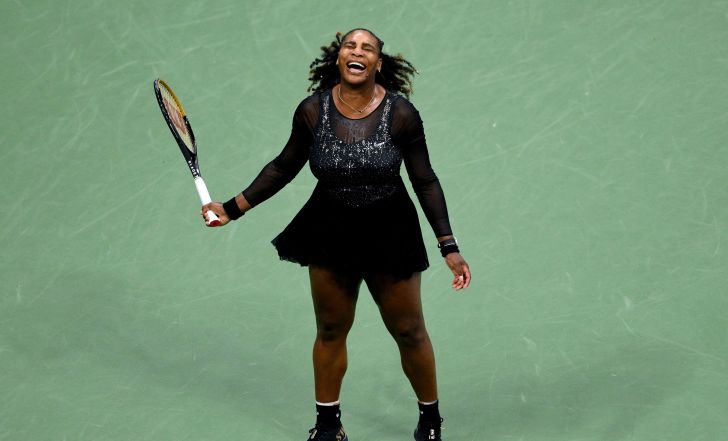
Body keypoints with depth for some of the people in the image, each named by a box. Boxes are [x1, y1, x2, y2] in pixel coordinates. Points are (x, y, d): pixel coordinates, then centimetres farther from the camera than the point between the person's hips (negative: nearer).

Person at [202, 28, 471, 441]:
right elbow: (284, 167, 5)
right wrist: (233, 208, 3)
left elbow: (426, 182, -7)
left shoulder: (401, 114, -16)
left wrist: (449, 247, -10)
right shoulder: (312, 111, -11)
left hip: (390, 234, -2)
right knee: (331, 331, 16)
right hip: (330, 232, 2)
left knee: (410, 333, 9)